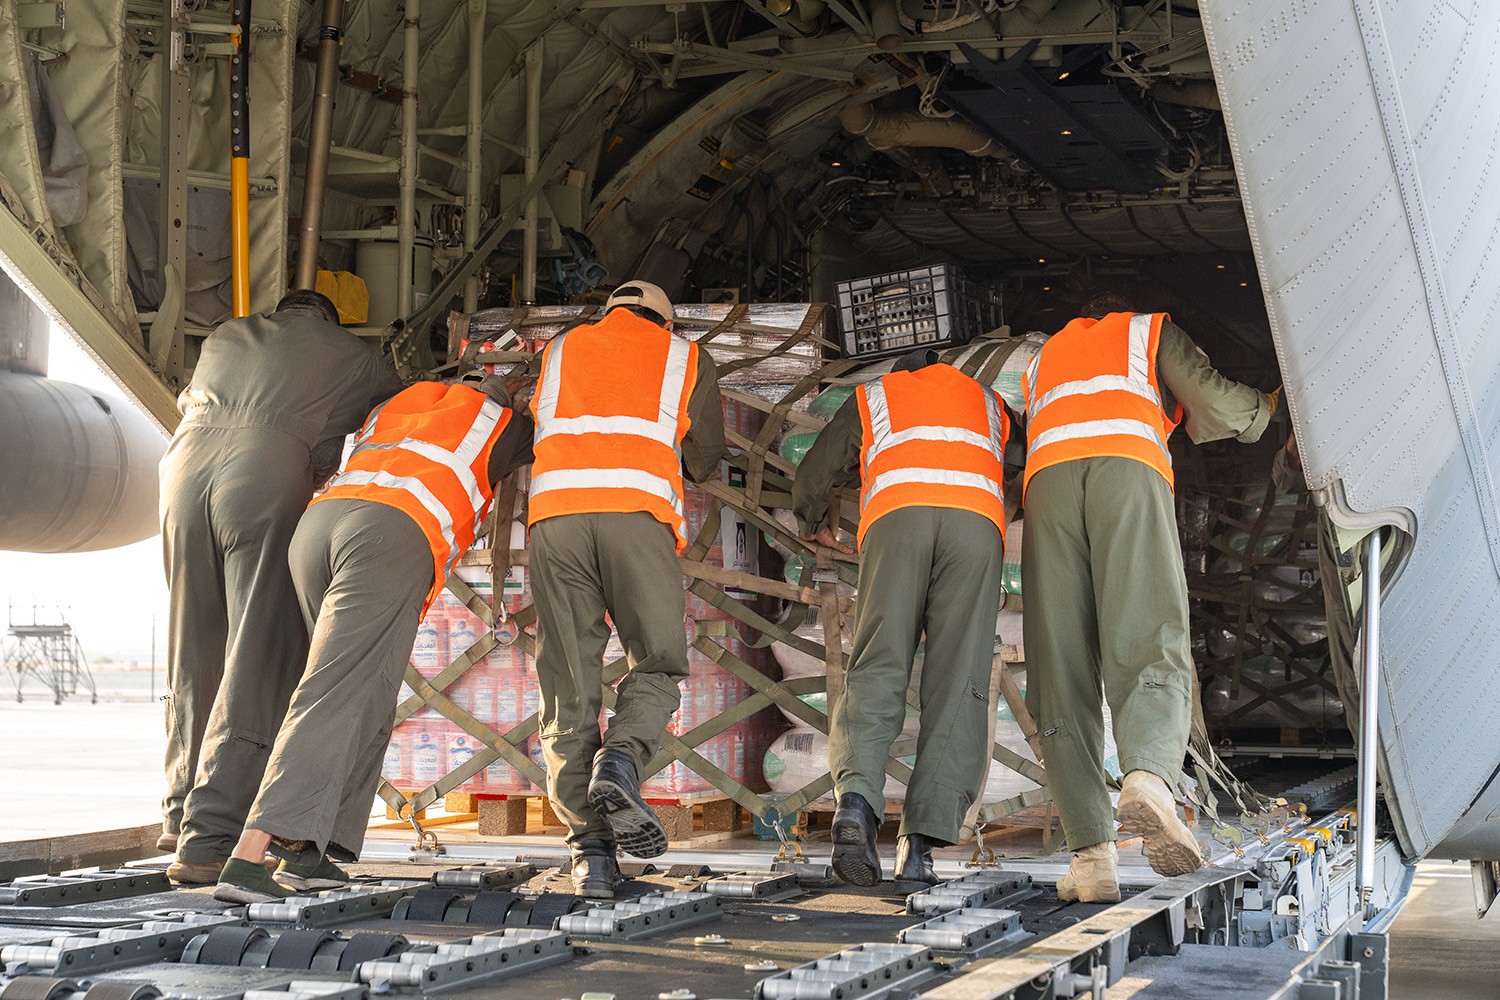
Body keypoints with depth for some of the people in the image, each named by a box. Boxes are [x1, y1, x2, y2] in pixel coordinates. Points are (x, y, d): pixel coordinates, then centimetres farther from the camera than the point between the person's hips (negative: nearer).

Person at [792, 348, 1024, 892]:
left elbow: (813, 476, 35)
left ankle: (857, 796, -36)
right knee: (957, 687, -5)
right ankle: (920, 844, -18)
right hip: (977, 520, 0)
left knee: (876, 668, -9)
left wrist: (815, 524, 55)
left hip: (895, 514, 0)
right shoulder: (987, 401, 39)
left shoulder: (871, 396, 35)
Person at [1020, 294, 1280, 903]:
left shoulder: (1042, 360, 42)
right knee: (1150, 650, -16)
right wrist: (1264, 407, 40)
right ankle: (1149, 780, -47)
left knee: (1063, 675, -2)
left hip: (1046, 478, 3)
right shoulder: (1151, 330, 31)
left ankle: (1090, 854, -16)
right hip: (1128, 469, -3)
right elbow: (1213, 405, 18)